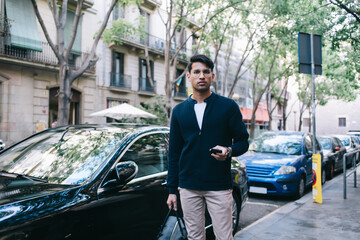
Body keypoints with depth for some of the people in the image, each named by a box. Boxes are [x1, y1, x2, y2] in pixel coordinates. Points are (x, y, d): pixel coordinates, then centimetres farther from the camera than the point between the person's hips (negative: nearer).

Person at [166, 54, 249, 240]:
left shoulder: (228, 106, -1)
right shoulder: (179, 111, 8)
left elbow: (243, 141, 3)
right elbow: (174, 153, 10)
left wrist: (229, 151, -21)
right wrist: (172, 190, 8)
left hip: (219, 186, -2)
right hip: (188, 187, 3)